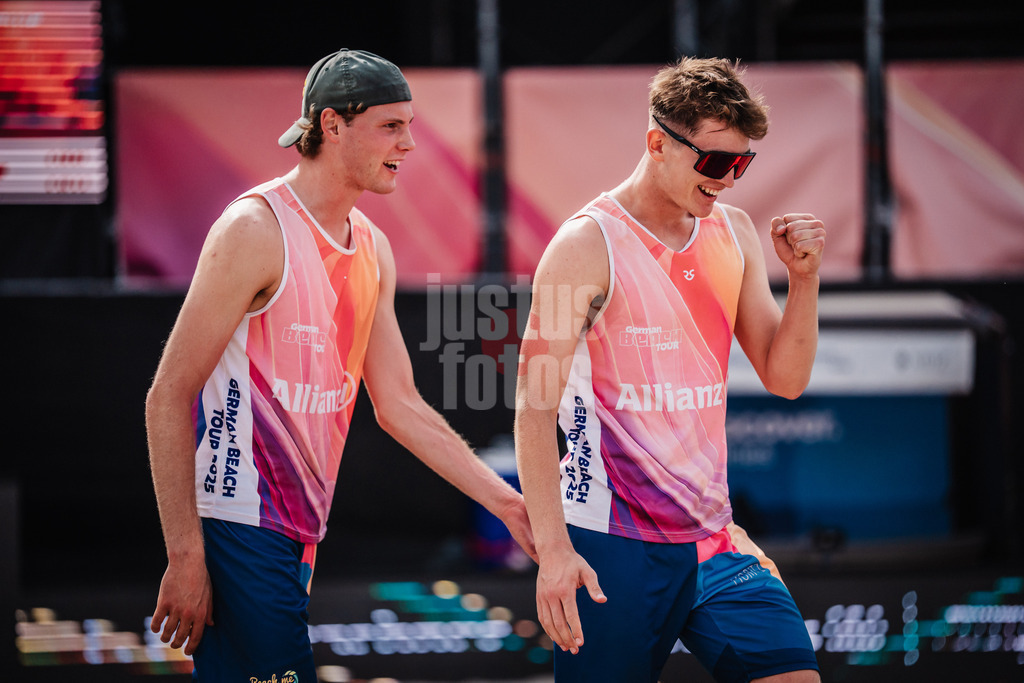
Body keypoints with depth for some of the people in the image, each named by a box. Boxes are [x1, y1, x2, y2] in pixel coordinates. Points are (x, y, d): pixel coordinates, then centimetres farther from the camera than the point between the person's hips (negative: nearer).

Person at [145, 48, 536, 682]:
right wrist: (185, 556, -19)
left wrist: (508, 503, 12)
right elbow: (168, 398, -14)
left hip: (298, 533, 8)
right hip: (239, 529, -8)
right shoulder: (256, 230, -13)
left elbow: (400, 406, 19)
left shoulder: (373, 249, 13)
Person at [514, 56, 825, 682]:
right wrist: (553, 548, -21)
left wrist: (804, 278, -4)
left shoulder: (733, 233, 10)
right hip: (614, 546, -6)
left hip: (713, 537, 6)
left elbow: (785, 378, 13)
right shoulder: (589, 245, -9)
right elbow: (534, 407, -12)